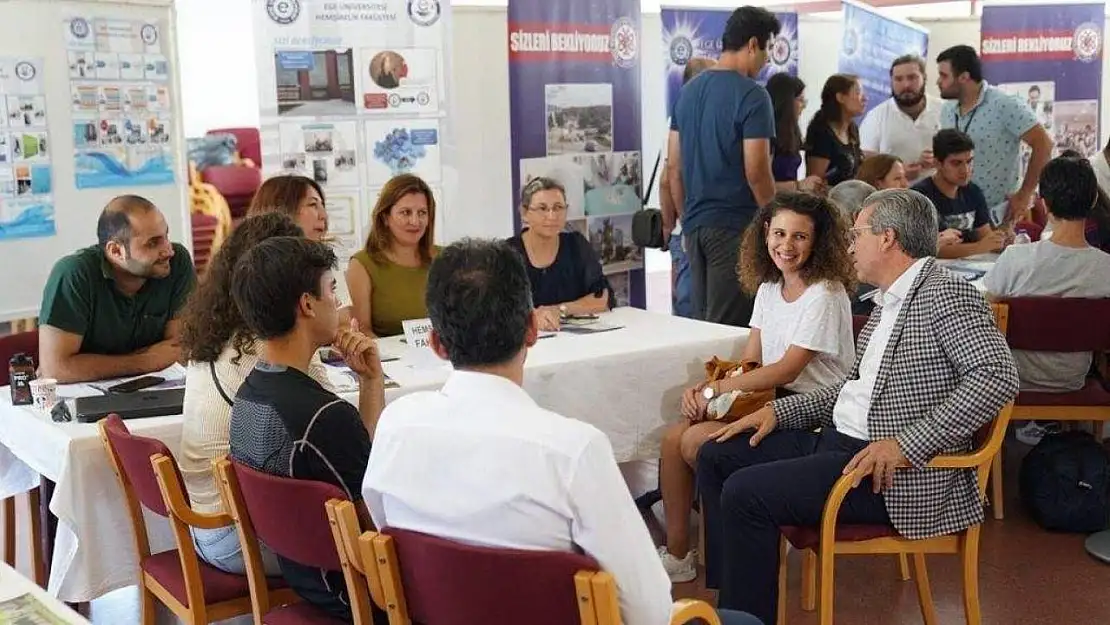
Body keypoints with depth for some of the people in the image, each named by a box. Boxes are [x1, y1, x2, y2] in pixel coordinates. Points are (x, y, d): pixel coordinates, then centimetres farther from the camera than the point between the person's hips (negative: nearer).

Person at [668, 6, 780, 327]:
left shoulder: (688, 91, 11)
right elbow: (756, 172, -16)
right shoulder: (751, 95, -12)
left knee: (700, 322, 13)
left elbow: (674, 166, 14)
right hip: (734, 227, -7)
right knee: (728, 327, -3)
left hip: (694, 224, 7)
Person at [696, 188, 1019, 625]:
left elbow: (998, 375, -24)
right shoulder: (890, 302, 17)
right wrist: (779, 411, 10)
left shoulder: (945, 294, -12)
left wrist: (907, 444, -27)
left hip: (895, 473, -10)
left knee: (745, 491, -23)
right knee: (716, 457, 9)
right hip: (836, 440, 10)